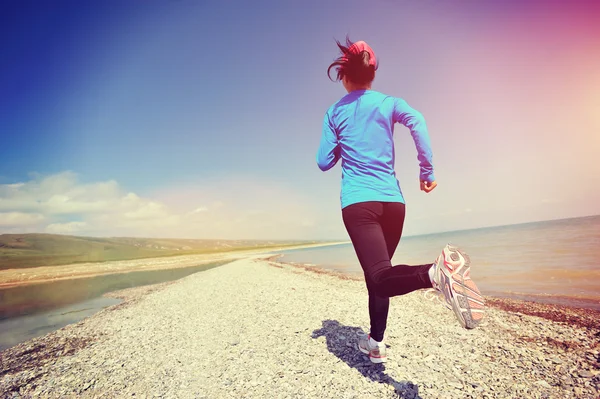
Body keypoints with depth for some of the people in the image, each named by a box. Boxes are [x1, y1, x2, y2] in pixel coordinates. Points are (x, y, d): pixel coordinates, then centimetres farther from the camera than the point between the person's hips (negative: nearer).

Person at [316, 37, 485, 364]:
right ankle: (375, 342, 28)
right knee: (377, 276, 17)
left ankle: (435, 272, -45)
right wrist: (427, 170, -4)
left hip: (357, 202, -3)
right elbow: (417, 120, -9)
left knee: (380, 277, -15)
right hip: (392, 201, 3)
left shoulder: (334, 113, 11)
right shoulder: (389, 103, 13)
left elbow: (324, 162, 7)